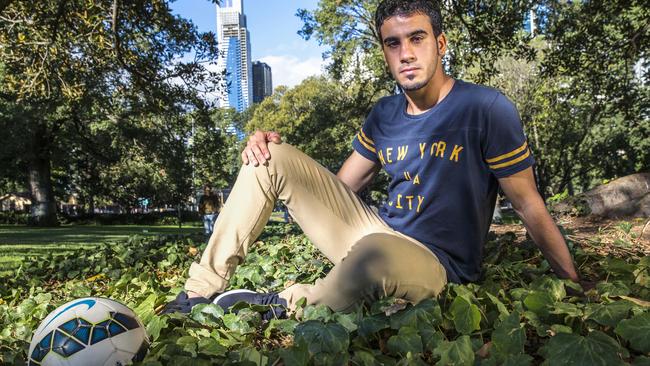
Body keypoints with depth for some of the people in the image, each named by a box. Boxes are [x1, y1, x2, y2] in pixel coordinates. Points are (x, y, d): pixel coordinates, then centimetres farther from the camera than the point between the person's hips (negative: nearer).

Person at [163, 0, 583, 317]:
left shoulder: (487, 108, -11)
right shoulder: (384, 115, 5)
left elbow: (529, 204, -6)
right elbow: (339, 187, 10)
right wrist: (273, 147, -4)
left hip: (436, 265, -5)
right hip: (376, 235, 6)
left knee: (376, 252, -44)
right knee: (272, 157, -3)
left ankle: (283, 306, -12)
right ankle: (201, 291, -1)